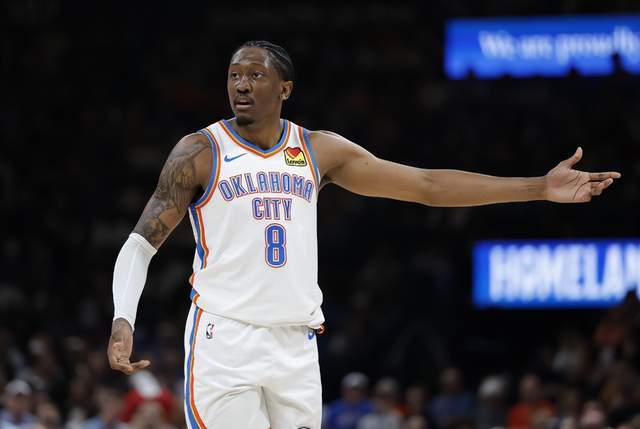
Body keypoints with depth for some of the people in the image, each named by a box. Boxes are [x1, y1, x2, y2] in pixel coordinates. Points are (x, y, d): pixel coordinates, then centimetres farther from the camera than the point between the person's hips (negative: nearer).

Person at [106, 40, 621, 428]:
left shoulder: (319, 150, 9)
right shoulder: (201, 153, -1)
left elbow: (428, 185, 10)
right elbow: (141, 244, -2)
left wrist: (540, 187, 6)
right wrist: (123, 321, -21)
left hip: (296, 346, 4)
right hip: (225, 340, -4)